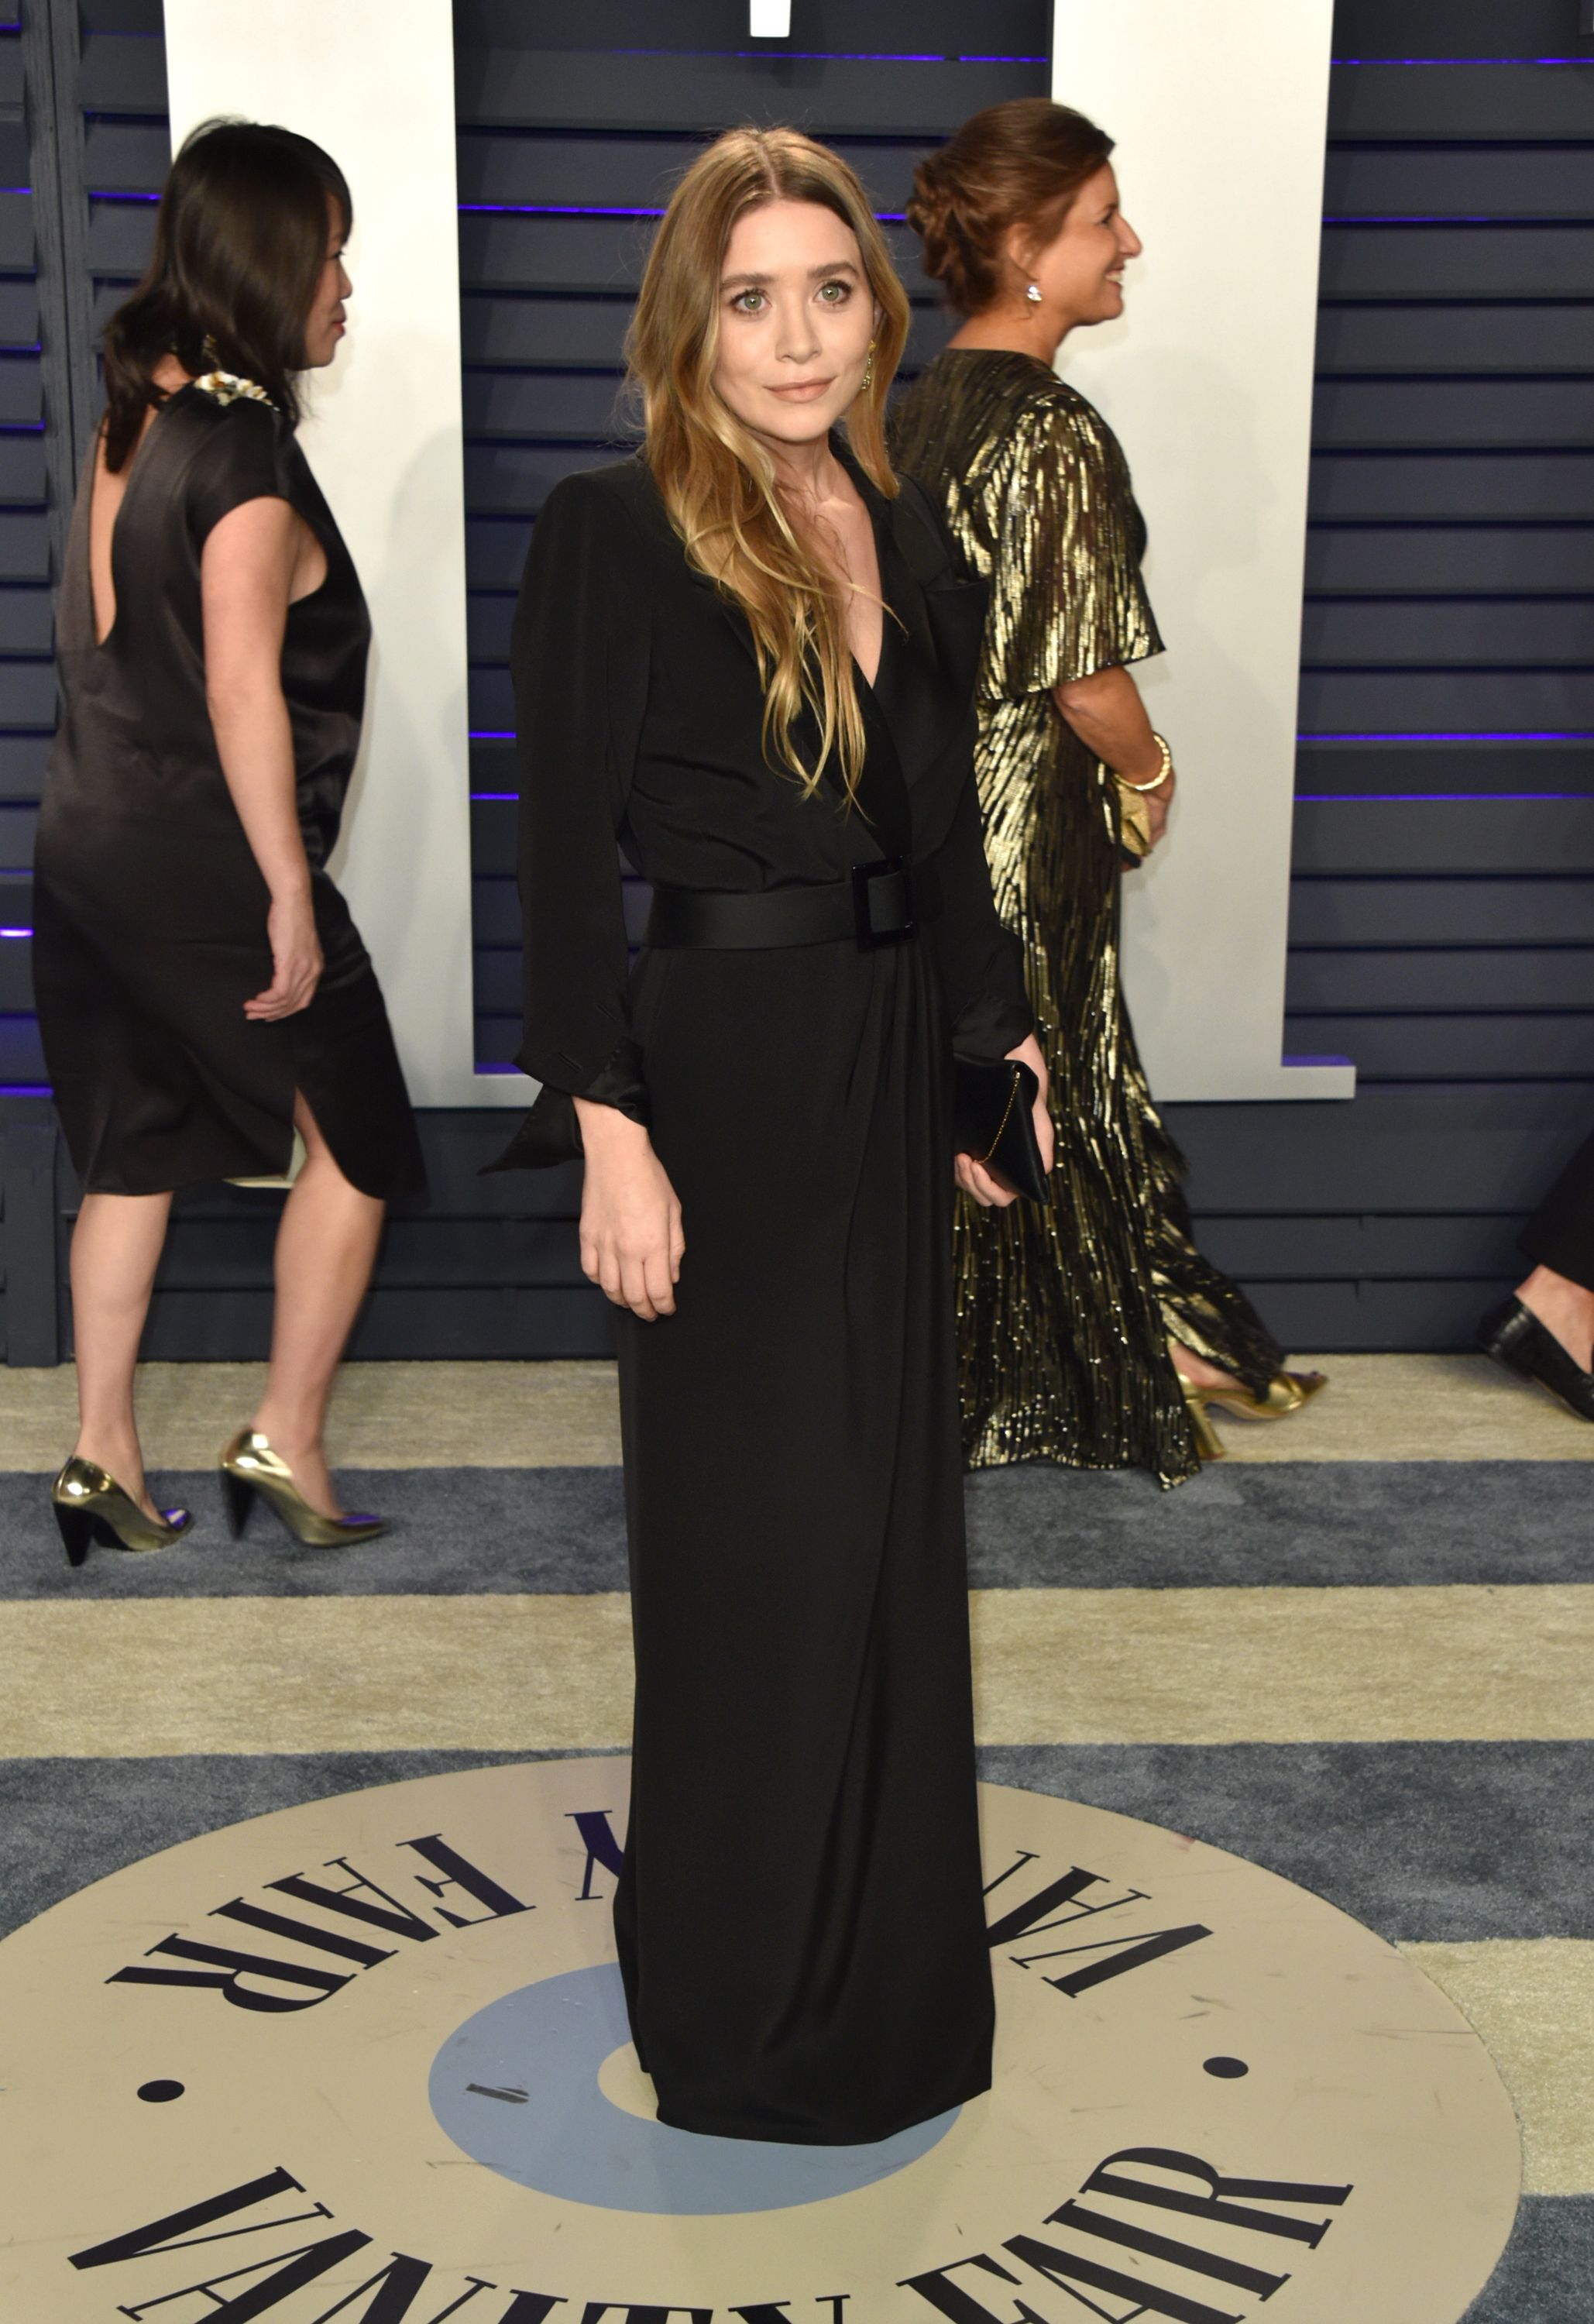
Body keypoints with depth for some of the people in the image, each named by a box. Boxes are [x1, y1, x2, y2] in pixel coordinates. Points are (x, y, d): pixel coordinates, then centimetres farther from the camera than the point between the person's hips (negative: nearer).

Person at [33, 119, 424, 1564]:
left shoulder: (130, 416, 9)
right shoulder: (246, 447, -17)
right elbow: (244, 694, -22)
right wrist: (291, 895, -18)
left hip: (92, 841, 8)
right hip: (210, 862, -8)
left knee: (132, 1155, 16)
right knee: (354, 1143, 7)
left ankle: (103, 1451, 20)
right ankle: (287, 1442, 10)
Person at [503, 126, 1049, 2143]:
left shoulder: (913, 546, 9)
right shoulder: (611, 535, -10)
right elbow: (565, 856, -13)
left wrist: (998, 1041, 12)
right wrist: (611, 1135, -19)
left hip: (890, 1074, 7)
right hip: (719, 1077, -6)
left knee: (887, 1513, 15)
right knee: (757, 1538, 2)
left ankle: (881, 1962, 37)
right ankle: (745, 2013, 24)